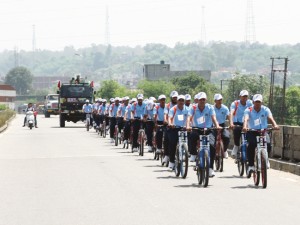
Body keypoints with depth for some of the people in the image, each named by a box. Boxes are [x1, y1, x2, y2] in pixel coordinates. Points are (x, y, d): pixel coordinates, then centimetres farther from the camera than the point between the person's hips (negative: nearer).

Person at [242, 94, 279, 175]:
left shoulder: (265, 109, -4)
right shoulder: (248, 110, -7)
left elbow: (270, 118, -22)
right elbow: (246, 119, -26)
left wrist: (275, 125, -43)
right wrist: (245, 126, -48)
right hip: (251, 132, -1)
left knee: (268, 145, -23)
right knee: (252, 144, -31)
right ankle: (251, 165, -20)